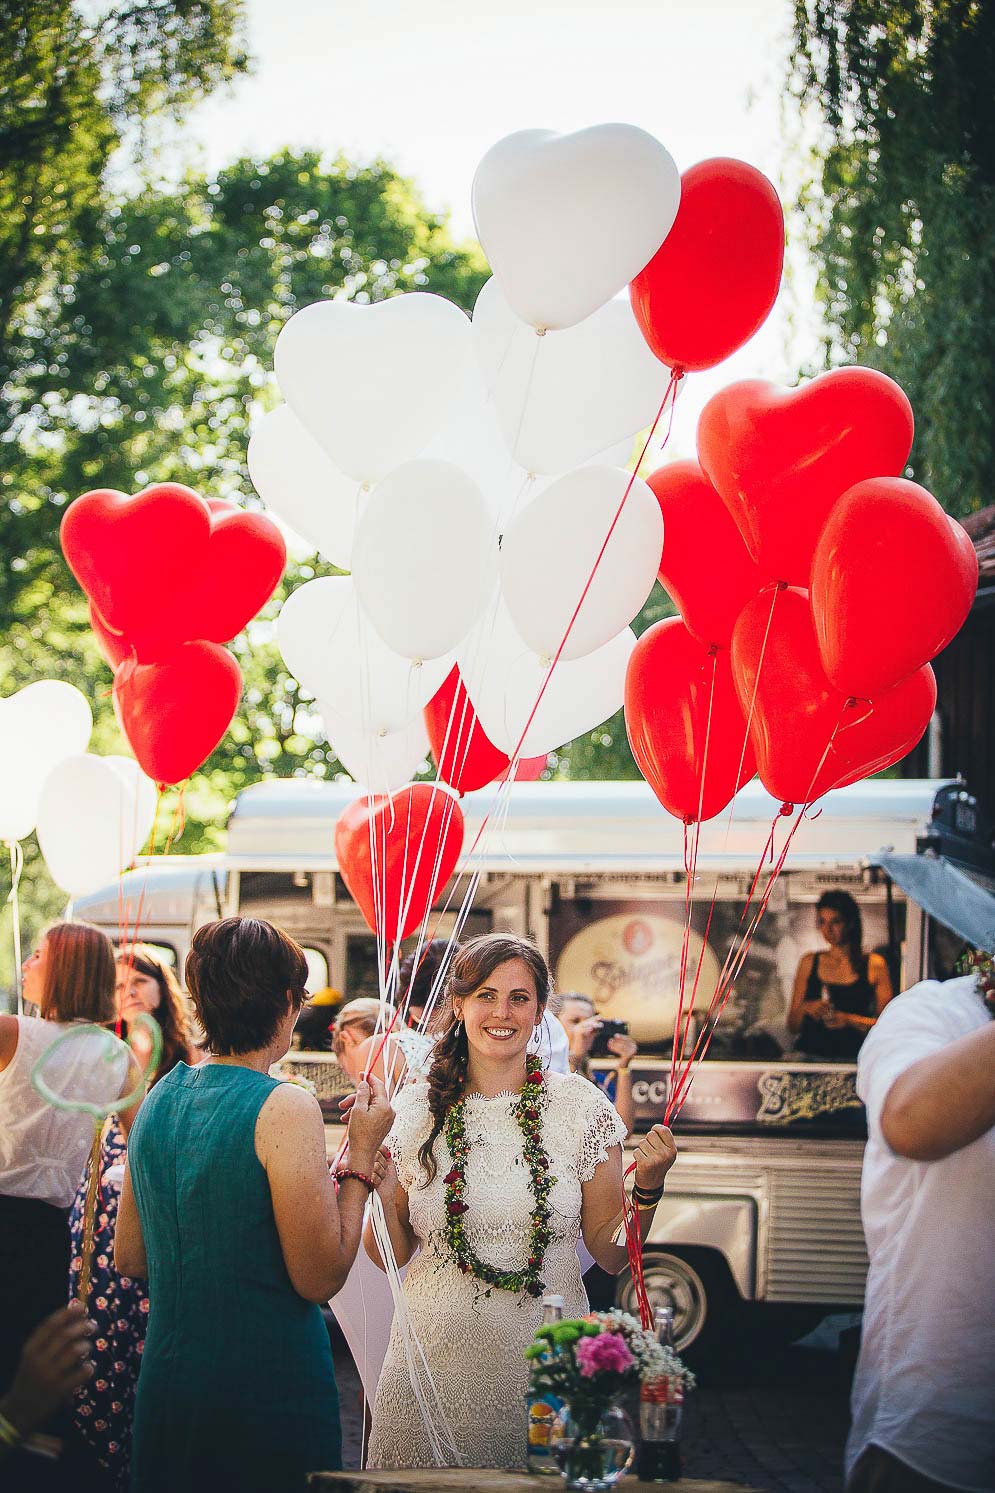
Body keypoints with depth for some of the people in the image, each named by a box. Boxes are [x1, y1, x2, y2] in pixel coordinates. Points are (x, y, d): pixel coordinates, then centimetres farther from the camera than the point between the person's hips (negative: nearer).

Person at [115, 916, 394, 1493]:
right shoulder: (285, 1109, -16)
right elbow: (320, 1278, -16)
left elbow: (129, 1257, 13)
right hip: (268, 1397, -7)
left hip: (164, 1389, 7)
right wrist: (361, 1157, -8)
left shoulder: (160, 1096, 5)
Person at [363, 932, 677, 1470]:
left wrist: (647, 1187, -13)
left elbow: (612, 1254, 3)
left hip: (546, 1361, 0)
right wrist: (374, 1188, -11)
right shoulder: (415, 1110, 0)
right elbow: (393, 1254, 5)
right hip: (437, 1360, 1)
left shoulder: (579, 1106, -1)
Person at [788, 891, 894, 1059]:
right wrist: (805, 1009, -6)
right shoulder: (809, 962, 14)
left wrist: (849, 1020, -11)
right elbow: (792, 1025, 15)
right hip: (810, 1055, 2)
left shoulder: (874, 965, 6)